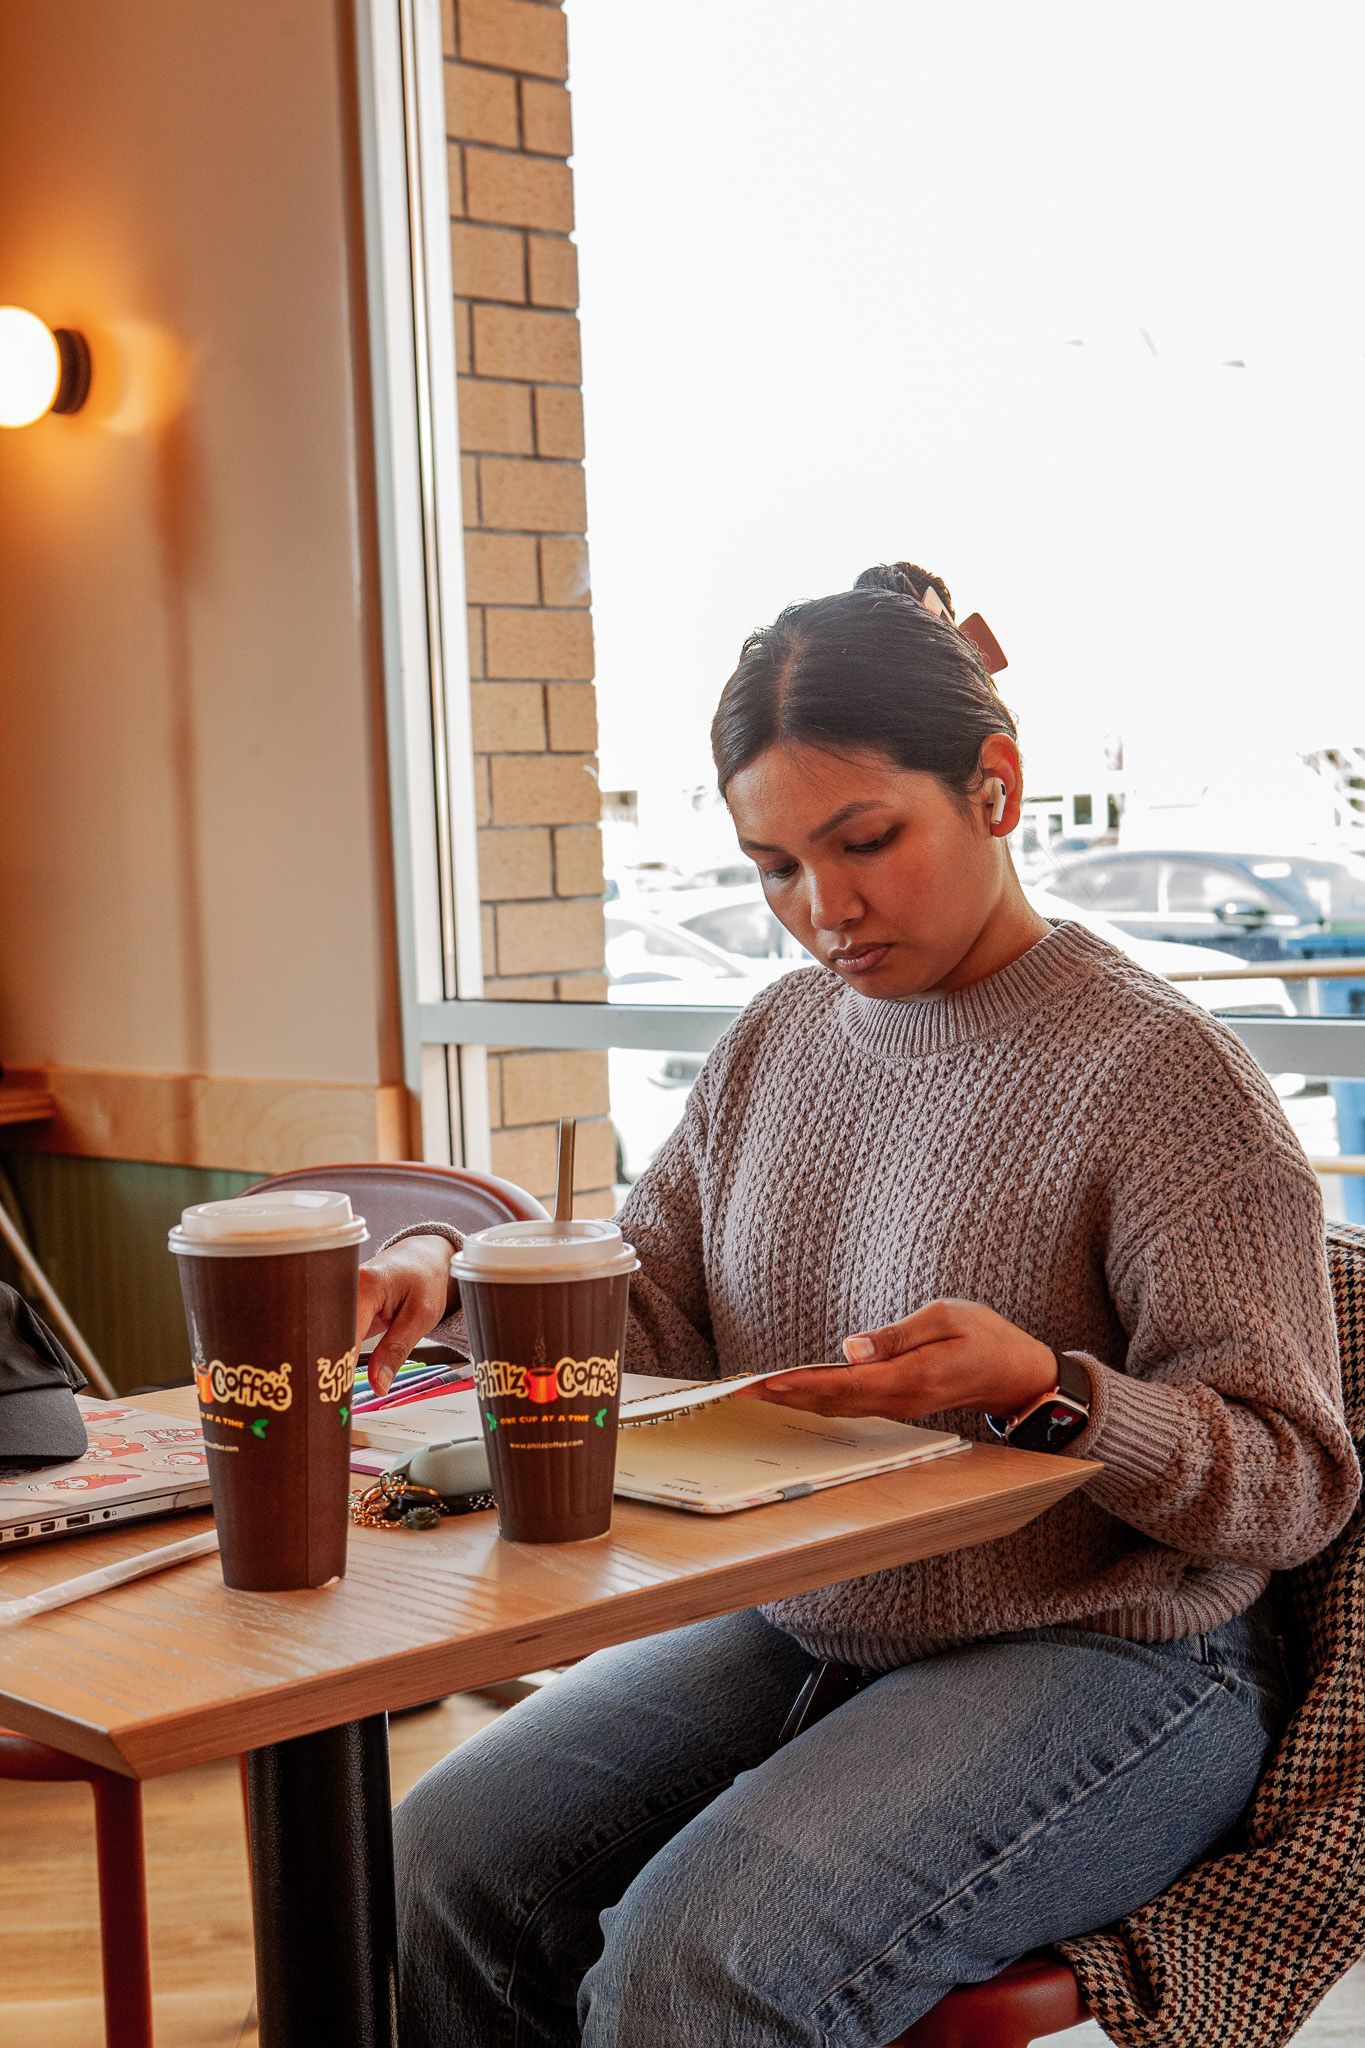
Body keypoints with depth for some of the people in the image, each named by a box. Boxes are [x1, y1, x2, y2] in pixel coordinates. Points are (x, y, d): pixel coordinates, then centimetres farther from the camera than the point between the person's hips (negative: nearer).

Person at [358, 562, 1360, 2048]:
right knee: (446, 1855, -11)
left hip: (1102, 1662, -6)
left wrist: (1046, 1392, -29)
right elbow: (650, 1308, 10)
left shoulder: (1160, 1072, -14)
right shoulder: (775, 1042, 8)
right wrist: (452, 1268, -9)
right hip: (794, 1632, 6)